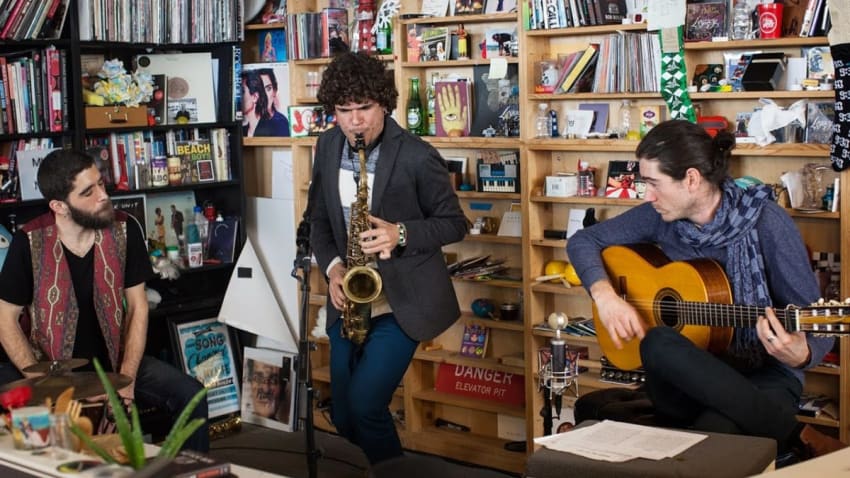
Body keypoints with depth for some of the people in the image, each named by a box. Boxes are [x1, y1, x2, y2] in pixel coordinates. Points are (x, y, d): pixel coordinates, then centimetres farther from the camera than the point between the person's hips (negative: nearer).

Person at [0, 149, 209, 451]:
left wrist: (127, 379, -14)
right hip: (48, 364, -2)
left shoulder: (124, 230, -10)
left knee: (190, 395, -17)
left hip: (113, 358, 2)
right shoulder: (30, 243, -17)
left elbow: (138, 307, -4)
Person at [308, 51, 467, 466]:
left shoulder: (417, 157, -15)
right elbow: (318, 218, 10)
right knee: (342, 414, 11)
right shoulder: (327, 147, 1)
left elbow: (454, 224, -7)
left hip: (403, 301, -5)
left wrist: (401, 234, -23)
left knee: (364, 405, -14)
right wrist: (332, 265, -8)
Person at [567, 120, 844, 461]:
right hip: (689, 374, 6)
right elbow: (583, 241, 11)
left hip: (761, 379, -6)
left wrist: (800, 355, -36)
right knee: (657, 344, -32)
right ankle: (793, 434, -21)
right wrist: (605, 294, -9)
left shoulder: (765, 223, -13)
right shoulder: (662, 217, 0)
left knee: (712, 435, -39)